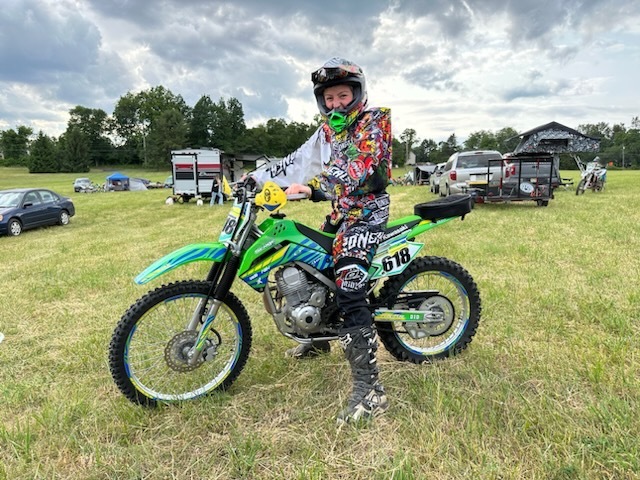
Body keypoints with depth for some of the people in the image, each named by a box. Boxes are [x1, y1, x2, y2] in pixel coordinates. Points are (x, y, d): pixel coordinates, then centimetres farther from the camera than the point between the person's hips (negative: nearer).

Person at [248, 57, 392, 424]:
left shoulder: (374, 122, -10)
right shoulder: (329, 130, 15)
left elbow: (358, 170, -27)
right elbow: (298, 161, 15)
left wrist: (314, 188, -40)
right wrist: (256, 178, 10)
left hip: (368, 211, -9)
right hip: (341, 211, 9)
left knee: (348, 289, -23)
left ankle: (370, 389, -22)